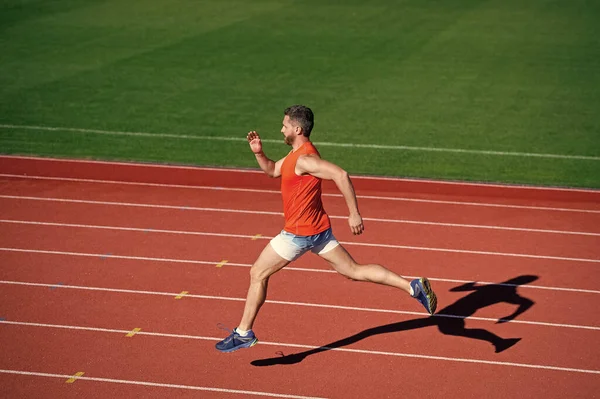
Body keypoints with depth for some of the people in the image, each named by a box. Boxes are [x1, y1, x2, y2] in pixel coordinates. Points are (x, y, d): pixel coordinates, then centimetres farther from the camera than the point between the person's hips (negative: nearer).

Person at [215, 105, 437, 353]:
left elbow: (341, 175, -32)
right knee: (354, 271, 10)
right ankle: (413, 287, 1)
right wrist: (258, 153, 5)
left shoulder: (304, 159, -22)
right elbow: (272, 171, 23)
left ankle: (244, 334, 10)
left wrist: (354, 213, -31)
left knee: (258, 274, 3)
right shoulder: (297, 152, 9)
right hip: (318, 229, 10)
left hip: (299, 232, -10)